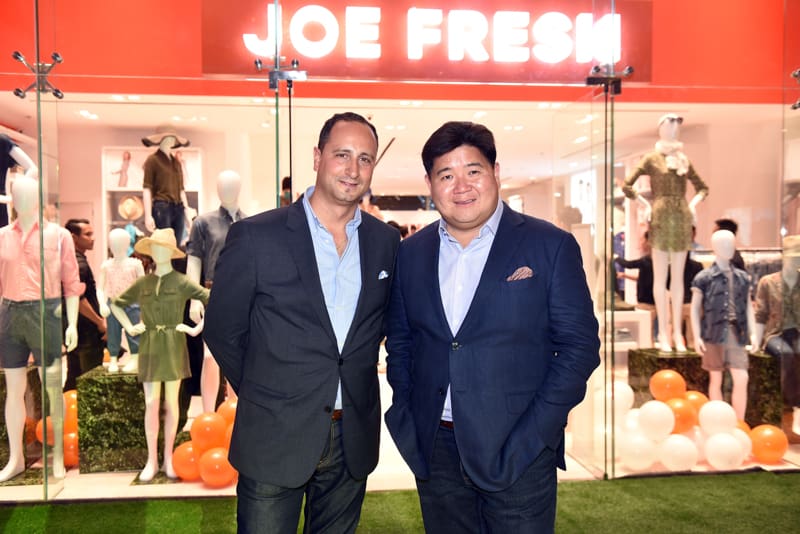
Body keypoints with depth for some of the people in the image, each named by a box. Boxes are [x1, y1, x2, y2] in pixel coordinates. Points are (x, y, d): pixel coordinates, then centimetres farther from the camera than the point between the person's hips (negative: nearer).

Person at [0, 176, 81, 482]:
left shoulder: (58, 235, 1)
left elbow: (71, 283, 0)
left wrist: (72, 323, -7)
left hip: (45, 313, -3)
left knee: (53, 388, 3)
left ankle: (58, 457, 14)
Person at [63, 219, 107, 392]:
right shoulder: (79, 263, -17)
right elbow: (78, 299, -25)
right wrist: (100, 322, -16)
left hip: (73, 330, 10)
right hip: (87, 332, -10)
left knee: (73, 379, 16)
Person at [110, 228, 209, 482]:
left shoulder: (182, 282, -3)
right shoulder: (142, 283, 7)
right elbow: (116, 304, 20)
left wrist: (197, 329, -10)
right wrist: (129, 327, 6)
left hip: (173, 345, -2)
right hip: (149, 346, 2)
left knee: (171, 403, 5)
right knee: (151, 404, 1)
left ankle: (168, 458, 16)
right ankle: (151, 461, 10)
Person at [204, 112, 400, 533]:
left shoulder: (386, 241, 1)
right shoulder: (255, 237, -11)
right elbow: (222, 330, -1)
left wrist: (356, 384, 9)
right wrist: (262, 395, 5)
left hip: (353, 441, 4)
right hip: (274, 439, -3)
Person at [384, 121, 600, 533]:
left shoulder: (551, 246, -5)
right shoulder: (411, 253, 5)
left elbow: (579, 344, -6)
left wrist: (532, 436, -11)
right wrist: (406, 419, 2)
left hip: (517, 452, -3)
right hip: (434, 449, 3)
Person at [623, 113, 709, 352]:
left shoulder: (684, 160, 15)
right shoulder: (652, 158, 4)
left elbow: (702, 188, 25)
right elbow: (627, 186, 0)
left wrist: (694, 203, 8)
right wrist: (646, 205, -5)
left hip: (681, 218, 4)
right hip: (661, 218, -4)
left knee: (678, 277, 4)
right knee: (661, 277, -2)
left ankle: (677, 331, 8)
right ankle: (663, 332, 1)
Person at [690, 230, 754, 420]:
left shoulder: (743, 277, 12)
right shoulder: (704, 277, 0)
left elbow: (748, 307, 15)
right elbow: (695, 308, 1)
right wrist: (697, 336, -6)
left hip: (736, 334, 3)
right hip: (714, 334, -3)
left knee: (741, 379, -5)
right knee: (716, 380, 6)